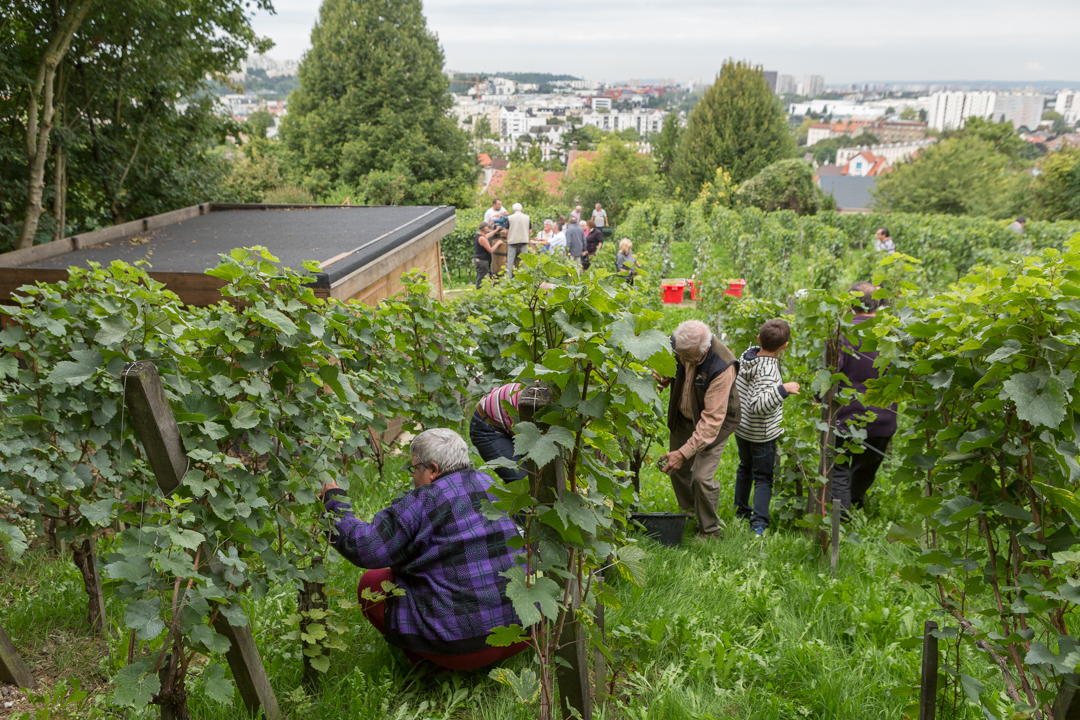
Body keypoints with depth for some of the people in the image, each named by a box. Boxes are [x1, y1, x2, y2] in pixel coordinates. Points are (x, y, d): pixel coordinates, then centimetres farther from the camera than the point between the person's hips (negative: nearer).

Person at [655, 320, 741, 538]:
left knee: (701, 477, -13)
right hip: (682, 417, 6)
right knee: (677, 468, 14)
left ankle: (710, 533, 10)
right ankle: (689, 514, 41)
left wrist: (684, 452, -38)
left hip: (714, 422, -6)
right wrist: (659, 378, -18)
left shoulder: (722, 367, -37)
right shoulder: (676, 342, -20)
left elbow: (712, 419, -35)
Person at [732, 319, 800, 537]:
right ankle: (759, 524, -3)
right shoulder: (768, 370, -30)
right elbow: (759, 405, -40)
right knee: (763, 478, 4)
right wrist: (783, 389, -43)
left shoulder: (749, 355, -6)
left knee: (745, 468, 25)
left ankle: (741, 511, 38)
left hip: (741, 427, 8)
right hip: (762, 434, -8)